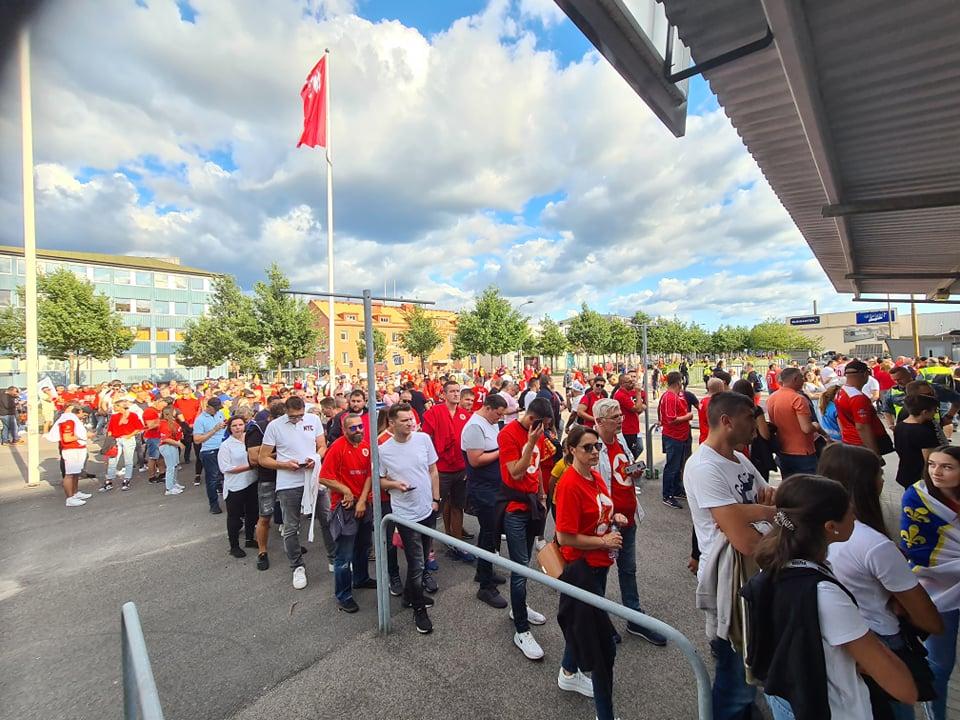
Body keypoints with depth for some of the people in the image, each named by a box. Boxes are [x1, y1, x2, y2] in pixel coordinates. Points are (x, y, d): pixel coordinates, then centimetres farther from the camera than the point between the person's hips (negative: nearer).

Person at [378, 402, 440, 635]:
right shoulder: (383, 450, -12)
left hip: (428, 510, 4)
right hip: (406, 513, -3)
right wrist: (395, 484, -20)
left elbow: (433, 470, 1)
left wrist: (436, 499, 1)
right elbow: (380, 480, 0)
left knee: (420, 559, 21)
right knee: (416, 564, 3)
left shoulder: (423, 439, -8)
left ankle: (410, 596, 45)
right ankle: (419, 609, 26)